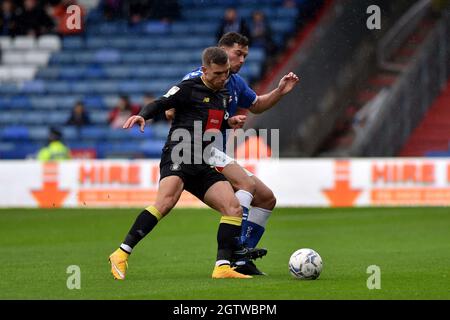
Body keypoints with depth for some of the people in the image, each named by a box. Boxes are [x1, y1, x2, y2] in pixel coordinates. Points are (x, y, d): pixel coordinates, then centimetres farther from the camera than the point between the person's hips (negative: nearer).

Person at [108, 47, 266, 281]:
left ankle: (223, 266, -10)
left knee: (234, 208, -7)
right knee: (166, 201, -31)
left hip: (203, 167, 8)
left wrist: (232, 123, 19)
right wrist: (143, 115, -29)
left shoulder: (223, 96, 23)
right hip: (179, 154, -8)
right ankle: (121, 255, -29)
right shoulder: (189, 88, 0)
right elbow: (161, 104, -10)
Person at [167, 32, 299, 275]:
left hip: (214, 153, 10)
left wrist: (279, 92, 13)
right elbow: (171, 111, -17)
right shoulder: (198, 78, -11)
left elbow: (256, 105, 33)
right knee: (248, 184, -28)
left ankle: (240, 260, 4)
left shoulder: (235, 83, 15)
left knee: (267, 199, 7)